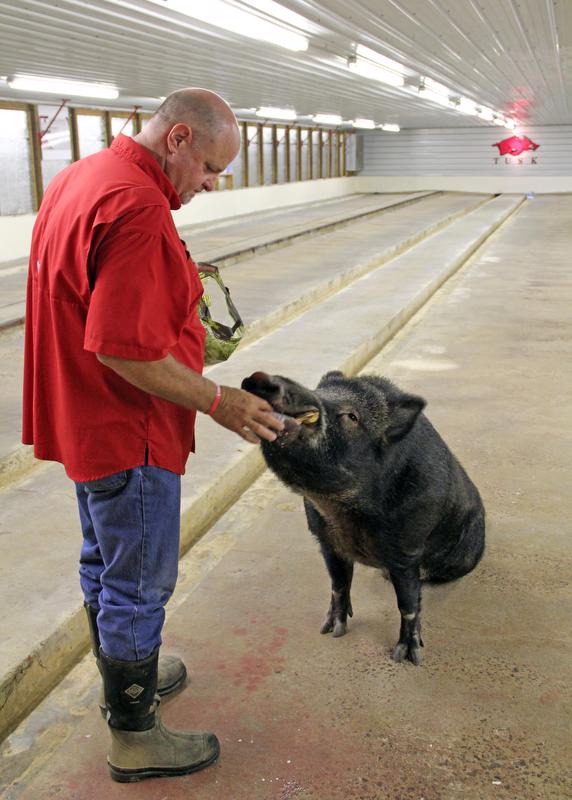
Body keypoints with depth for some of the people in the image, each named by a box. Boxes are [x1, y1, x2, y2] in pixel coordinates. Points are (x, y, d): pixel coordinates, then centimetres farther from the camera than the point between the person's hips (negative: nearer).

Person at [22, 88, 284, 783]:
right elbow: (126, 351, -29)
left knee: (104, 561, 24)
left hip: (84, 419, 10)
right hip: (129, 435, -10)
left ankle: (123, 674, 45)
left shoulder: (78, 177, 7)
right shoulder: (137, 207, -26)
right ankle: (133, 738, 23)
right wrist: (218, 401, -20)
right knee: (139, 584, 5)